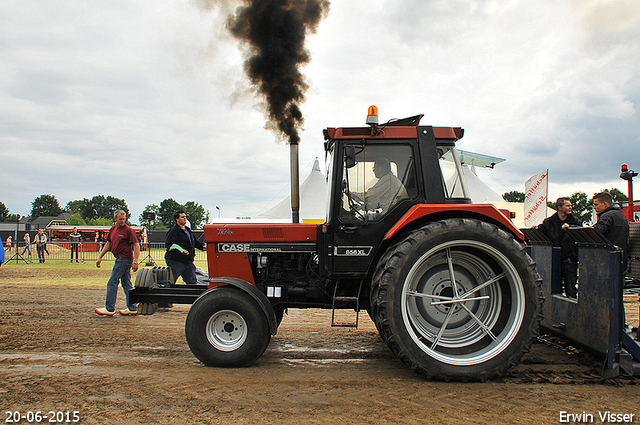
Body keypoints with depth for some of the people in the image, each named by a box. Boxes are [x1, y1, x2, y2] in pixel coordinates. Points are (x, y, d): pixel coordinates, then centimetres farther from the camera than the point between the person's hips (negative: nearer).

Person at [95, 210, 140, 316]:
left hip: (124, 259, -8)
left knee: (112, 283, -5)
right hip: (120, 259, 8)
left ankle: (109, 308, 1)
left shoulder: (129, 230, -10)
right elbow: (108, 244, 20)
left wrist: (135, 261, -21)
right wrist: (100, 257, 17)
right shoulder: (113, 229, 13)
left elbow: (136, 246, -13)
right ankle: (132, 308, 14)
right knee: (126, 284, 9)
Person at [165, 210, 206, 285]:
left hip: (188, 261, 8)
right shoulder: (174, 231, -11)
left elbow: (195, 241, 29)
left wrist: (202, 246, 12)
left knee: (192, 281, 9)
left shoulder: (188, 230, 17)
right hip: (176, 262, -8)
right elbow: (169, 245, -22)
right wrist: (180, 250, -33)